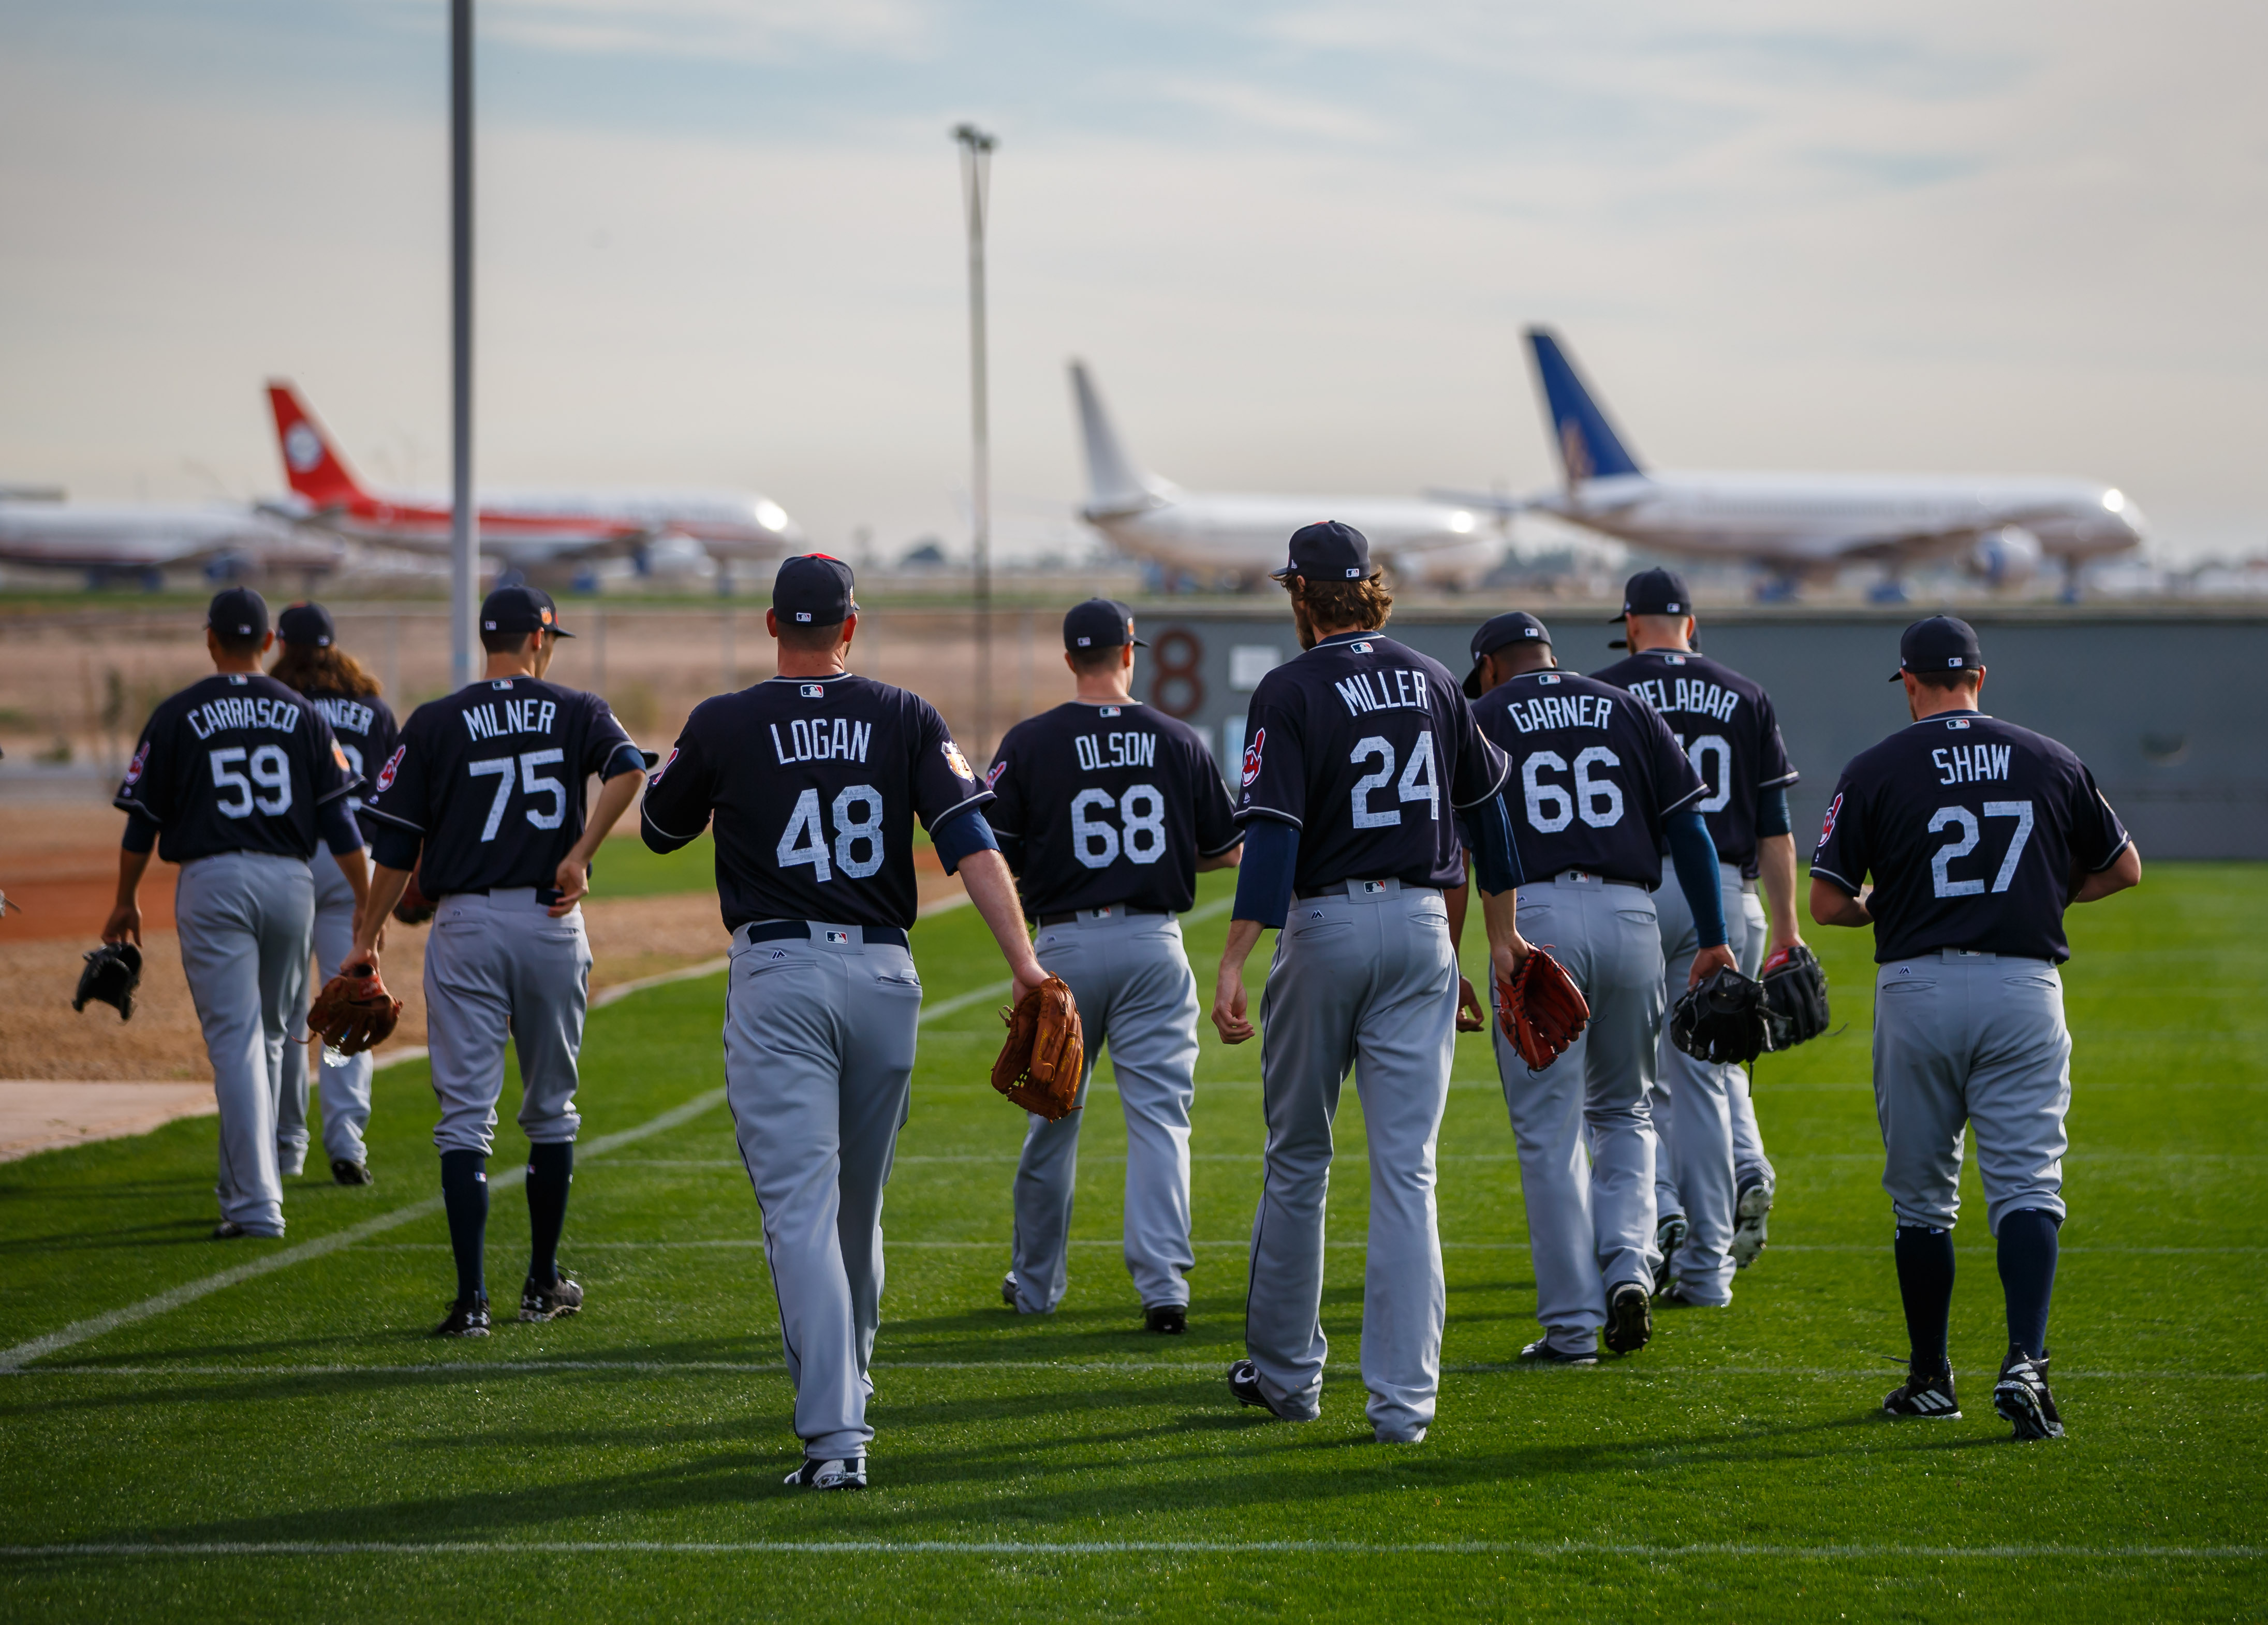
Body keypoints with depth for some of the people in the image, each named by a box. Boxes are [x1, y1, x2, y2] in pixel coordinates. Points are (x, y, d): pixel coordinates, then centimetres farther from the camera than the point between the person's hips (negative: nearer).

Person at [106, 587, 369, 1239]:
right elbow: (340, 817, 4)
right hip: (290, 880, 3)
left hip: (212, 880, -3)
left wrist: (126, 902, 15)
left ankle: (257, 1202, -15)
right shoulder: (302, 713, 7)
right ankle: (246, 1183, 26)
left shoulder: (178, 715, 0)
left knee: (235, 1038, -6)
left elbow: (143, 818, 3)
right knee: (269, 1035, 17)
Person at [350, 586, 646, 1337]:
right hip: (552, 925, 1)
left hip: (465, 926, -1)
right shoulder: (576, 712, 4)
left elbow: (396, 844, 1)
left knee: (466, 1115, -2)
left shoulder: (434, 724, 3)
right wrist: (579, 854, -16)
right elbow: (629, 767, -17)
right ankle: (544, 1283, 22)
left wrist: (368, 938, 9)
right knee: (551, 1111, 16)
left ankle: (472, 1298, -12)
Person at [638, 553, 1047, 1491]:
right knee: (857, 1208, 19)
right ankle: (845, 1392, 36)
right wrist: (1024, 965, -11)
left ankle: (836, 1438, -19)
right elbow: (970, 841, -7)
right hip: (884, 974, 3)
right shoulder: (905, 719, 4)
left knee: (800, 1209, -8)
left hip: (777, 978, -3)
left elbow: (659, 830, 16)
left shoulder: (723, 725, 0)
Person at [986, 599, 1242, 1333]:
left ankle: (1036, 1284, 24)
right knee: (1159, 1115, 0)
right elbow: (1227, 850, 9)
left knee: (1052, 1116, 12)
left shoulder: (1029, 743, -4)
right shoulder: (1178, 741, 2)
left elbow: (991, 854, -4)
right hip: (1155, 941, 0)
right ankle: (1164, 1283, -11)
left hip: (1066, 945, 0)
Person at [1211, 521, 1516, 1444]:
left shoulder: (1291, 692, -9)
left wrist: (1234, 963, -21)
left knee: (1297, 1158, 12)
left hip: (1325, 926, -4)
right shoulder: (1431, 681, 8)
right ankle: (1404, 1397, -5)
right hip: (1422, 926, 4)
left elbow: (1273, 835, -18)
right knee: (1406, 1168, 0)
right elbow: (1486, 807, 16)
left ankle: (1284, 1371, 22)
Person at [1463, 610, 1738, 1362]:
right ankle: (1628, 1266, -1)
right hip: (1631, 918, 3)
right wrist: (1713, 939, 9)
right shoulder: (1628, 709, 16)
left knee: (1549, 1130, 2)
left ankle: (1572, 1323, 2)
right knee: (1624, 1110, 20)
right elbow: (1689, 826, 9)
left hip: (1533, 919, -3)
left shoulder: (1480, 719, 9)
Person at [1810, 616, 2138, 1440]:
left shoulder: (1875, 771, -1)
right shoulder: (2051, 762, 5)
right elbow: (2125, 867, 16)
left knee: (1921, 1199, 12)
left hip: (1917, 988, 0)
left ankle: (1930, 1378, 20)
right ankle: (2025, 1361, -22)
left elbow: (1828, 903, -3)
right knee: (2026, 1184, -3)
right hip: (2024, 989, 1)